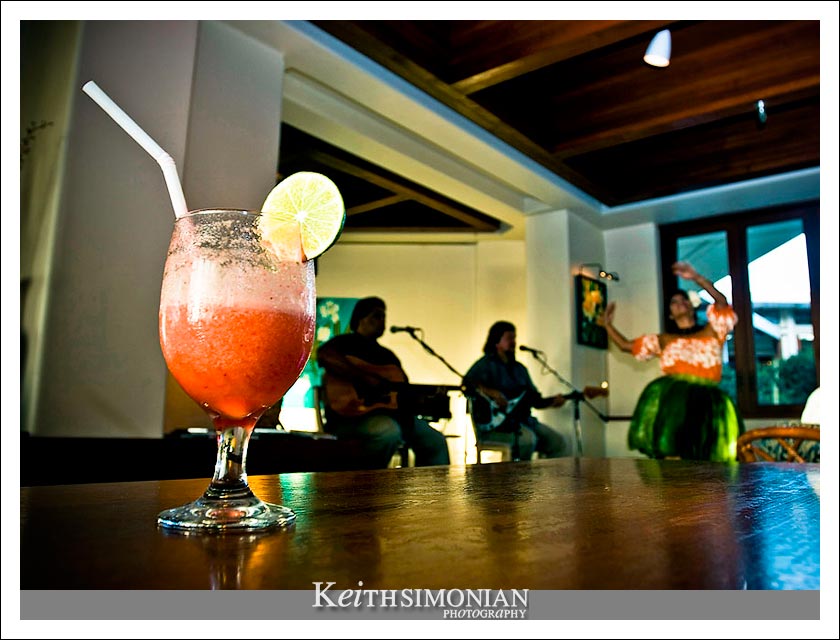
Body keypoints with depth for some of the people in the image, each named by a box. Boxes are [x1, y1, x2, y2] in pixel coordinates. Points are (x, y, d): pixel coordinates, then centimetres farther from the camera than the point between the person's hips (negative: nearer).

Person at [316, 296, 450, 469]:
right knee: (390, 432, -36)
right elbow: (324, 355, -22)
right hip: (354, 414, -8)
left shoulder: (388, 355, 25)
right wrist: (364, 377, -25)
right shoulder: (346, 342, 2)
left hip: (392, 412, 8)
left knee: (436, 441, -1)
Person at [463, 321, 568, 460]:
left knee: (558, 442, -6)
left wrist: (553, 401, 0)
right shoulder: (486, 364, -2)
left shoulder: (520, 369, 21)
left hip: (522, 420, 8)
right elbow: (467, 382, -19)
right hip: (494, 423, -7)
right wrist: (491, 393, -30)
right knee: (529, 439, -31)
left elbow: (535, 400, 18)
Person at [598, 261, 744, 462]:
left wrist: (697, 278, -8)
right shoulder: (663, 340, 22)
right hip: (672, 399, 0)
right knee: (672, 456, -13)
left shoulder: (712, 331, 18)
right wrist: (607, 325, 23)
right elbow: (626, 345, 26)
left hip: (705, 400, 0)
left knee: (705, 458, -9)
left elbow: (722, 301, 2)